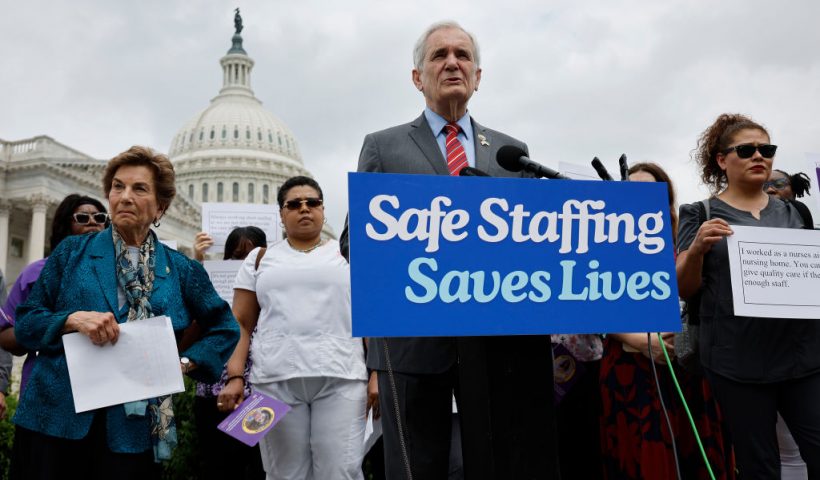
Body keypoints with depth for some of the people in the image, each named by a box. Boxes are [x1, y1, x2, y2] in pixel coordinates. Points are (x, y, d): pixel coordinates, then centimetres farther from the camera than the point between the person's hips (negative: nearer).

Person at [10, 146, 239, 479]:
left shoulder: (179, 269, 6)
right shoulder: (73, 251, 6)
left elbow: (225, 328, 14)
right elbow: (25, 321, 4)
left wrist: (185, 363, 0)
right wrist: (73, 320, -14)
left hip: (135, 426, 0)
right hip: (56, 417, 0)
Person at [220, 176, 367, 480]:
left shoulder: (348, 256, 12)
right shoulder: (260, 259, 15)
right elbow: (241, 323, 10)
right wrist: (235, 377, -2)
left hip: (341, 378, -1)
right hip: (275, 379, 1)